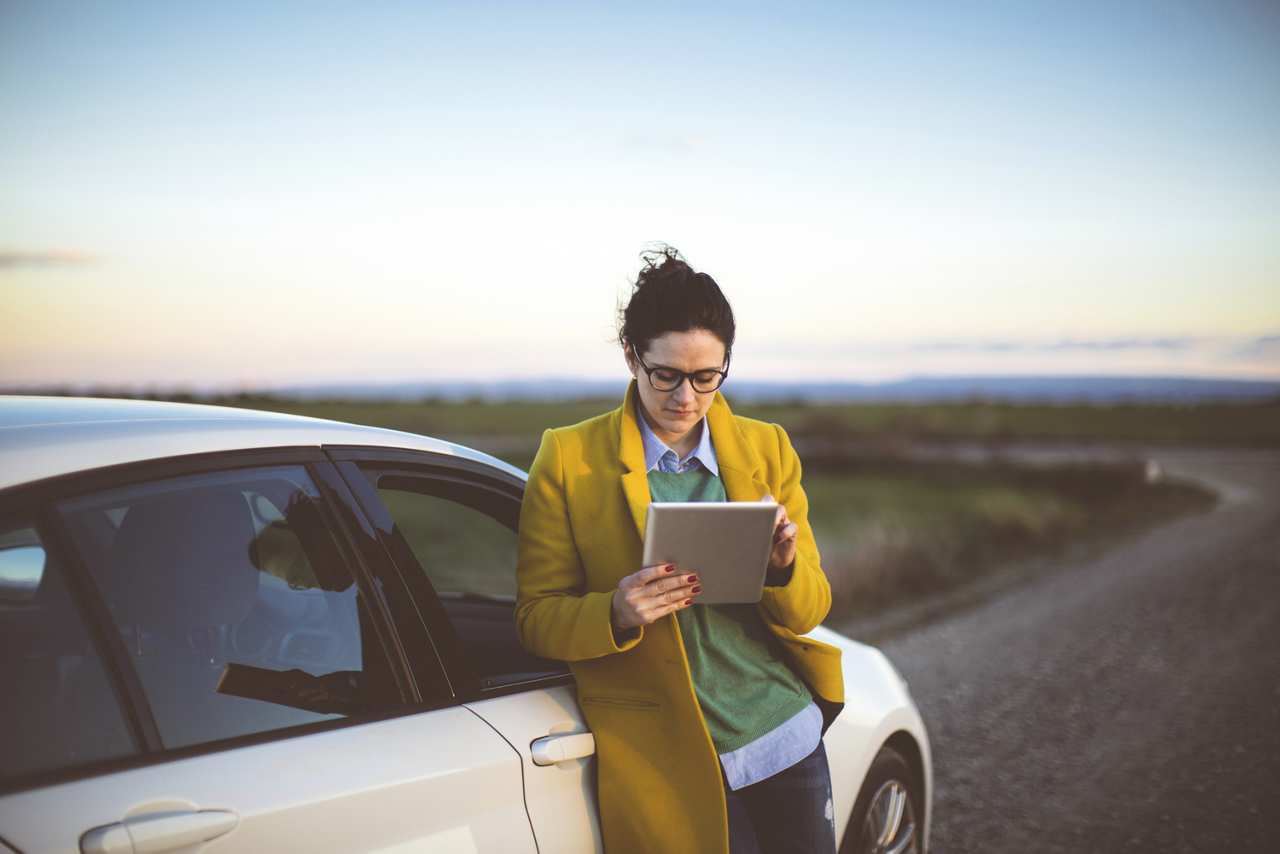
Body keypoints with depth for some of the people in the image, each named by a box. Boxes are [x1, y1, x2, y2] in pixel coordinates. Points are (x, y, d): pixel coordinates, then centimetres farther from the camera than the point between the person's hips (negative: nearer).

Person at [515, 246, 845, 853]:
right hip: (673, 761, -3)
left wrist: (783, 568, -16)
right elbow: (536, 619, -3)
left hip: (787, 735, 4)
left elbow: (810, 610, 6)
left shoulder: (767, 449, 5)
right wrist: (615, 614, -23)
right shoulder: (569, 460, -5)